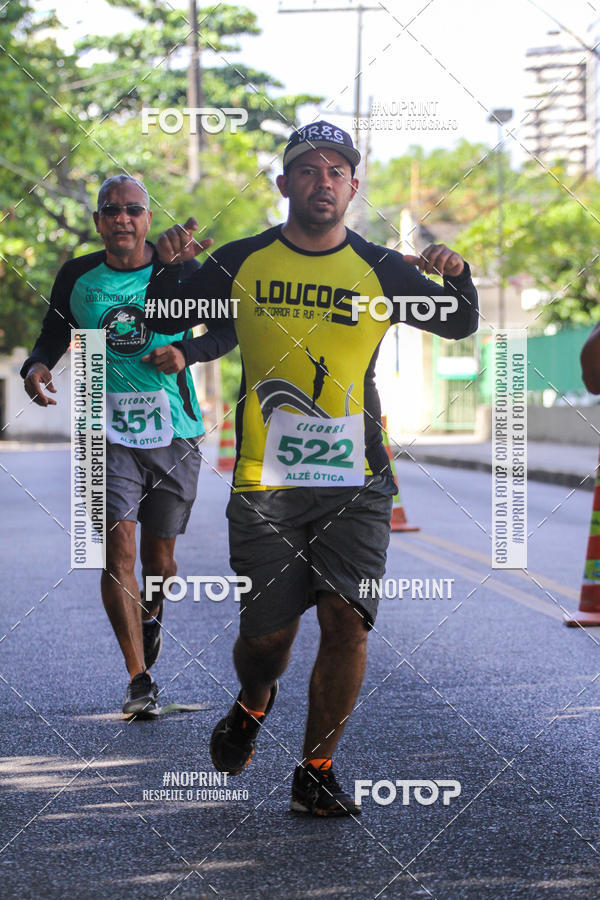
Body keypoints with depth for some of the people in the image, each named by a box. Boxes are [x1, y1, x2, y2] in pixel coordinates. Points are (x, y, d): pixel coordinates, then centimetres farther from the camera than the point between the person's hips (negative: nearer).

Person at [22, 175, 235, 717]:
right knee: (119, 550, -14)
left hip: (175, 434, 0)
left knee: (158, 554, 10)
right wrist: (37, 366, -8)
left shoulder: (180, 273, -2)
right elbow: (55, 332, 14)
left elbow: (228, 329, 6)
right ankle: (139, 680, -11)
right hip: (109, 434, 0)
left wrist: (188, 351, -13)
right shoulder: (77, 277, 2)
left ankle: (153, 617, 46)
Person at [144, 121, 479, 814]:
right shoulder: (243, 262, 5)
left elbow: (459, 326, 12)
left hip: (356, 482, 0)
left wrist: (456, 277, -9)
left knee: (346, 621, -13)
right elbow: (162, 322, 14)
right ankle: (252, 706, 38)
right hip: (265, 481, 0)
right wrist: (168, 267, -6)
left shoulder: (379, 269, 6)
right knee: (267, 635, 2)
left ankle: (315, 772, 4)